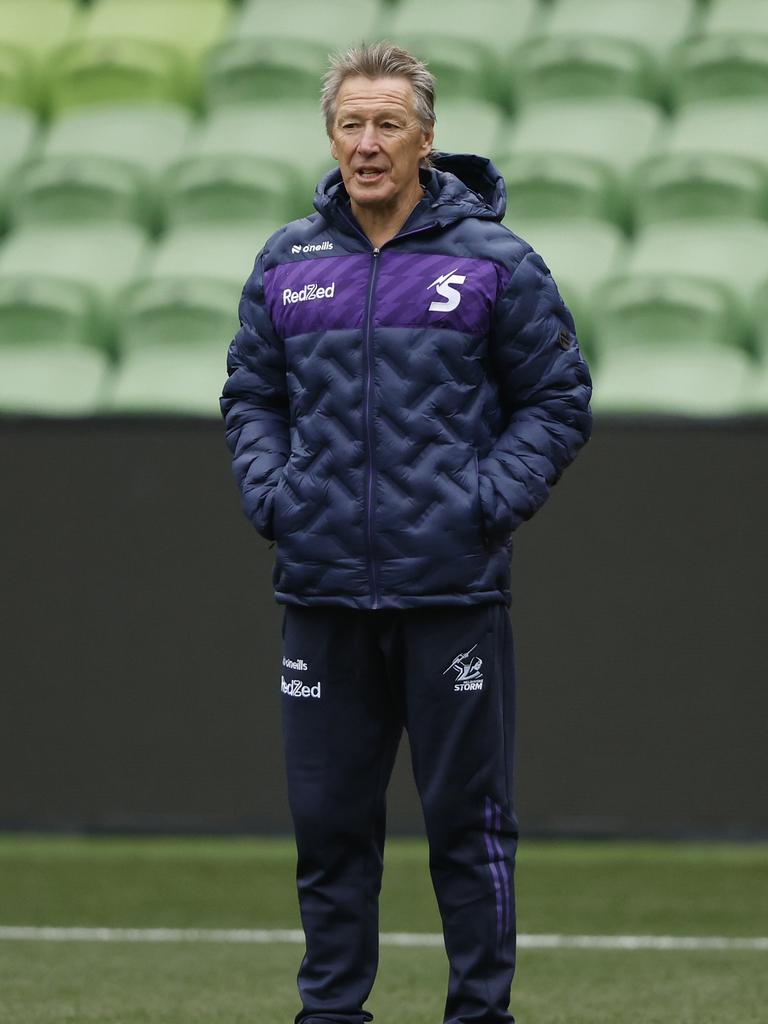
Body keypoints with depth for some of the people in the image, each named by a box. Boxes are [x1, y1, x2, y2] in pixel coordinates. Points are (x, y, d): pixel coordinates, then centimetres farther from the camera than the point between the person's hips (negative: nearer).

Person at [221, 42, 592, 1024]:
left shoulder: (494, 262, 0)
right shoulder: (286, 262, 9)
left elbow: (558, 398, 4)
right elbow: (251, 394, 18)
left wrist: (492, 501, -8)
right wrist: (270, 492, 1)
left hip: (453, 594, -3)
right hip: (323, 592, 3)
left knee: (467, 816, 1)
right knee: (329, 817, 7)